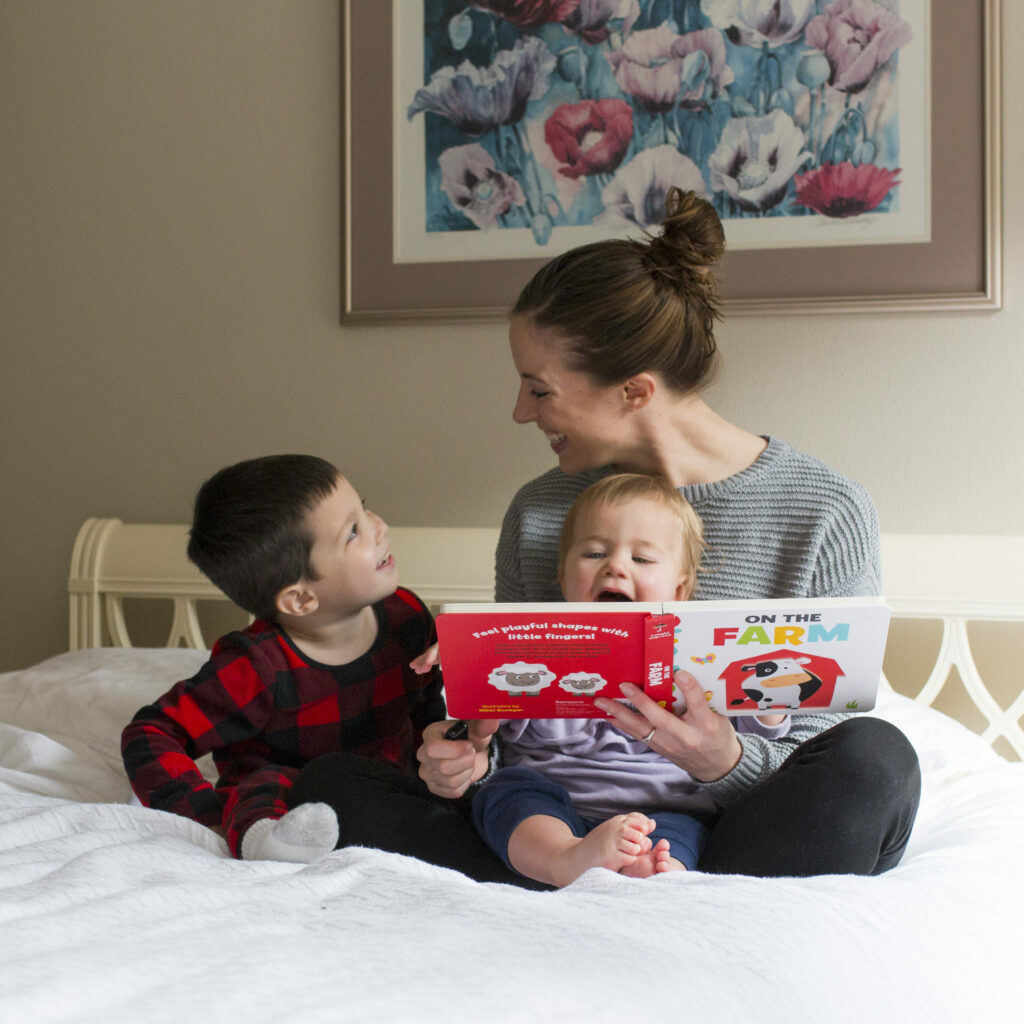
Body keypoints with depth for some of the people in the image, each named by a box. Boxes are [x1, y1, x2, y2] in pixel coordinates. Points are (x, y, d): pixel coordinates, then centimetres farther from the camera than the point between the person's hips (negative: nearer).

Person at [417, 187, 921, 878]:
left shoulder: (828, 513, -4)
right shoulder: (539, 514, 7)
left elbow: (827, 759, -5)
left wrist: (725, 763, -27)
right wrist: (465, 761, -9)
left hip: (740, 844, -3)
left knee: (874, 753, -33)